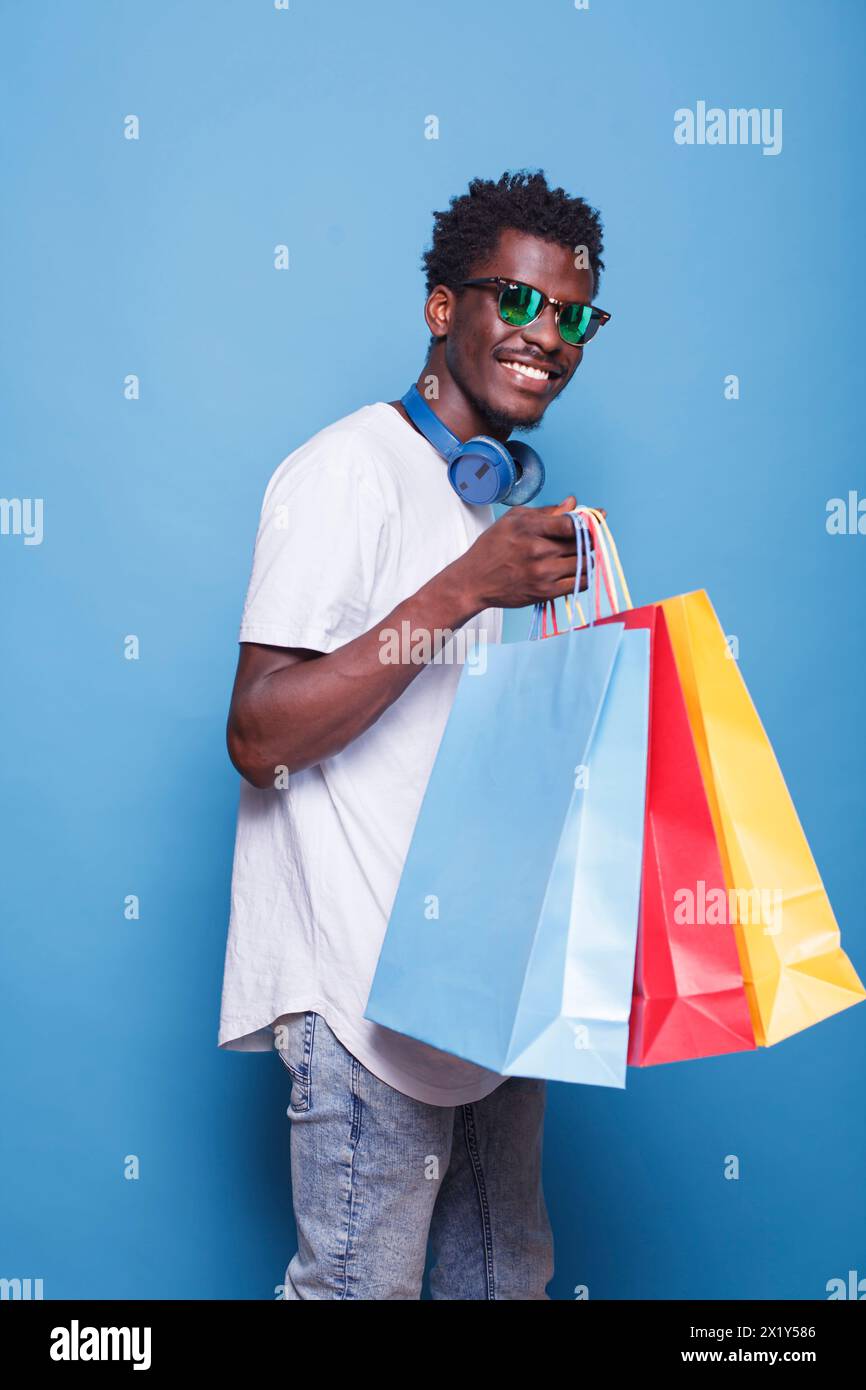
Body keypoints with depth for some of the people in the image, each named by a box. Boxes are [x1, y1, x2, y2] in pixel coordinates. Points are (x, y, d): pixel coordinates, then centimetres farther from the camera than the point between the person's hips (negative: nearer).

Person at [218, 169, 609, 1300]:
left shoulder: (511, 496, 16)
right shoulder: (351, 469, -11)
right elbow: (260, 733, -22)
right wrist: (467, 588, -25)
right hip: (368, 988, -8)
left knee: (506, 1275, 17)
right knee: (363, 1281, 0)